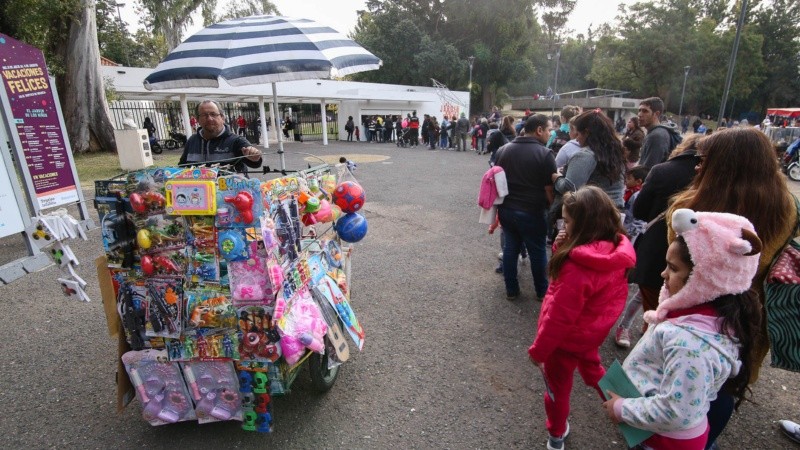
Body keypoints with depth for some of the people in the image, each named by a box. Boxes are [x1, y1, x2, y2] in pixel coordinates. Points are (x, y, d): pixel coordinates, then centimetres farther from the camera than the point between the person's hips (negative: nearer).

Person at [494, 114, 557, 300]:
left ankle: (511, 290, 24)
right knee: (537, 251, 12)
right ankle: (542, 291, 28)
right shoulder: (545, 154, -13)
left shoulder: (504, 149, 4)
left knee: (510, 248, 15)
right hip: (532, 212, -5)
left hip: (506, 209, 5)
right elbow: (549, 189, -13)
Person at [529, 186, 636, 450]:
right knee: (591, 367, 36)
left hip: (568, 338, -7)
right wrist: (561, 248, -16)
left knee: (558, 387, 18)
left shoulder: (579, 267, -36)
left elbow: (559, 317, -27)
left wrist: (538, 350, -14)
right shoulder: (616, 248, -11)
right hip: (593, 330, 7)